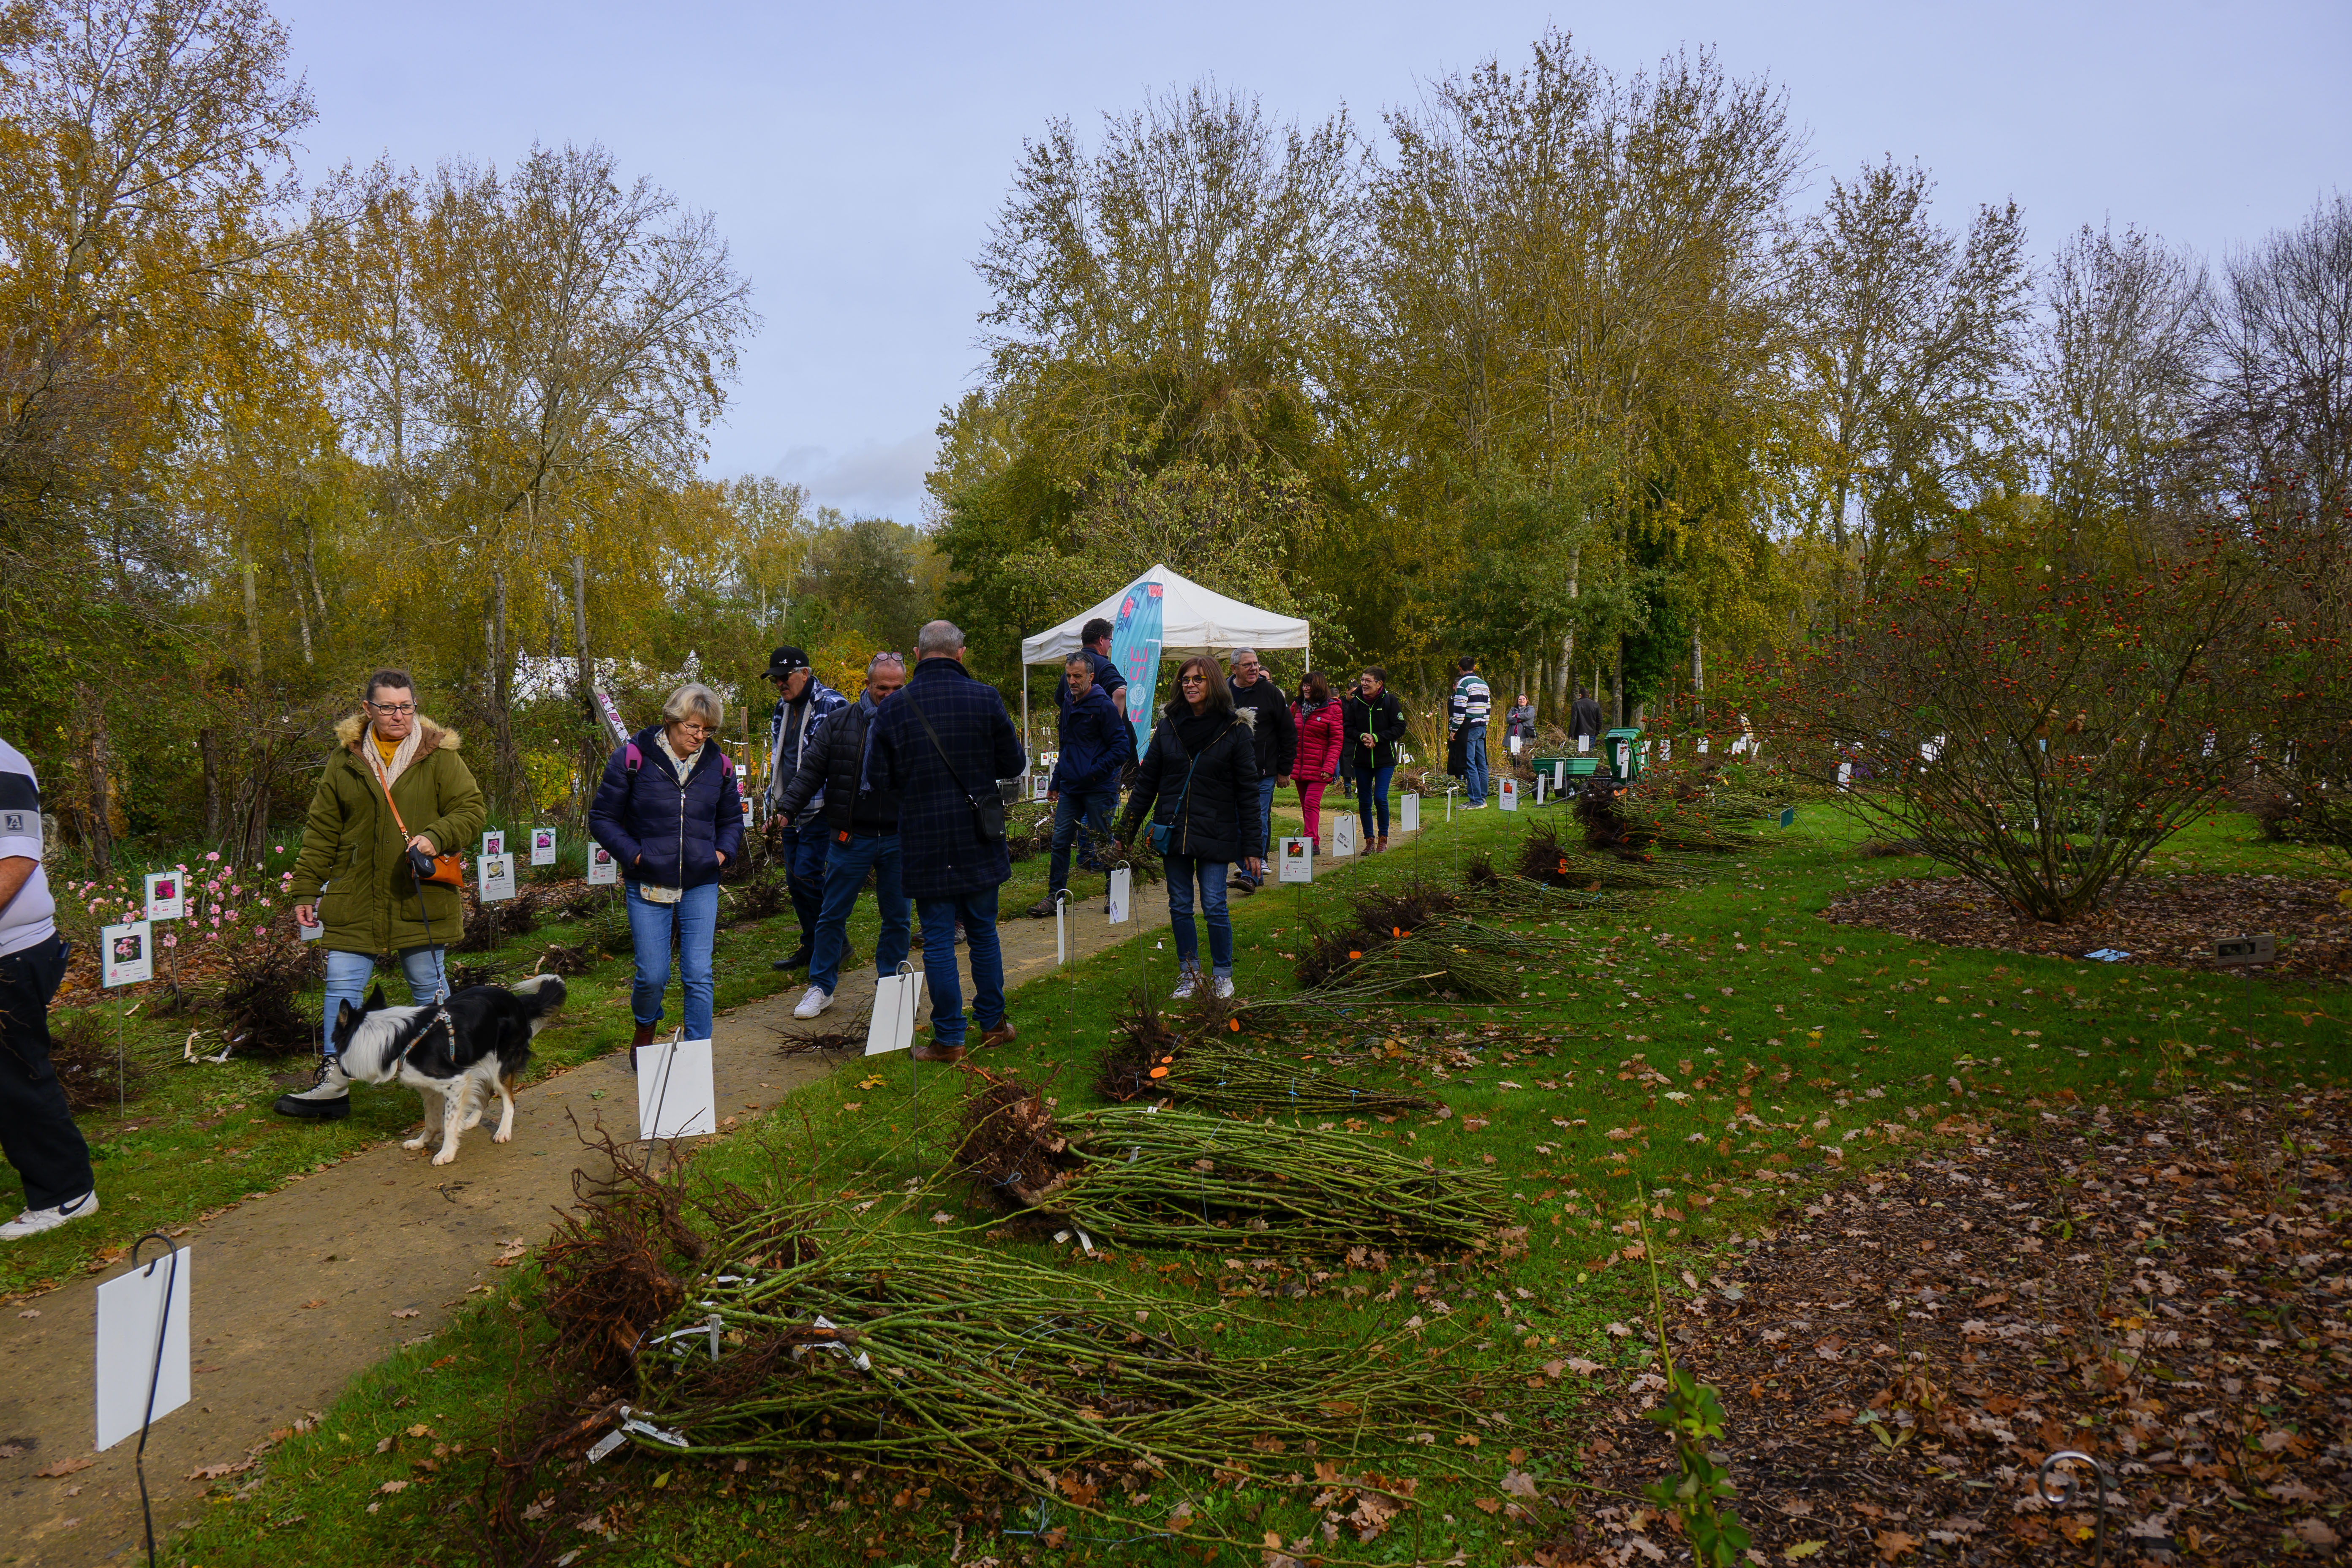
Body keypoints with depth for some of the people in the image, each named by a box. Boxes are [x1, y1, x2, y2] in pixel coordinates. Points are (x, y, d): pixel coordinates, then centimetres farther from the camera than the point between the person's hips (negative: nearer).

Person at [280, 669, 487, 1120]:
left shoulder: (440, 756, 0)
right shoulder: (345, 759, 6)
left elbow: (471, 809, 0)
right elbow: (321, 830, 9)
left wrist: (436, 837, -20)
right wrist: (306, 890, 6)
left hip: (421, 899, -2)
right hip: (355, 899, 2)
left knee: (429, 987, 8)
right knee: (342, 986, 1)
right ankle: (333, 1085, 9)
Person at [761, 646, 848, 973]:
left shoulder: (831, 706, -10)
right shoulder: (781, 710, 15)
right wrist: (775, 806, 21)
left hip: (819, 811, -8)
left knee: (807, 875, -12)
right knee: (794, 880, 9)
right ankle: (812, 946, 20)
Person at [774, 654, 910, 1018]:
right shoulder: (839, 723, 2)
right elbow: (811, 770, 3)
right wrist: (786, 810, -5)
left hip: (899, 840, 1)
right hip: (851, 838, 0)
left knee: (898, 917, 10)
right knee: (833, 916, 6)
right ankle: (821, 987, 20)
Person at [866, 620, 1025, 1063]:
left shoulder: (893, 708, -6)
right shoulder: (985, 698, -6)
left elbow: (877, 778, -1)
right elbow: (1014, 765, 0)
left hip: (924, 843, -1)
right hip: (979, 841, 1)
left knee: (938, 940, 5)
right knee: (983, 932, 16)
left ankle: (948, 1039, 9)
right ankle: (993, 1023, 25)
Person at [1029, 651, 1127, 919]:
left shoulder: (1104, 706, -10)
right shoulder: (1069, 707, 14)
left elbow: (1122, 748, -12)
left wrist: (1094, 773, -19)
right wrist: (1055, 781, 22)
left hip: (1099, 789, -7)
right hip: (1070, 787, 7)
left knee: (1104, 844, 2)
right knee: (1060, 841, 3)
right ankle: (1055, 897, 9)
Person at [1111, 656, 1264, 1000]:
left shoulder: (1234, 731, -4)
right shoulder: (1169, 726, 5)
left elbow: (1247, 792, -2)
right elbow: (1146, 782, 10)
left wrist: (1252, 847, -6)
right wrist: (1125, 833, 7)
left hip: (1215, 835, -3)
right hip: (1173, 830, 3)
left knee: (1214, 906, -2)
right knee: (1180, 906, 8)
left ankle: (1222, 975, 15)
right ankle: (1188, 974, 21)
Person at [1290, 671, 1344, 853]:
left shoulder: (1331, 709, -4)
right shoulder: (1298, 707, 12)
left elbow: (1337, 741, -7)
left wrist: (1329, 767, -16)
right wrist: (1288, 763, 12)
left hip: (1318, 767, -5)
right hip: (1298, 766, 6)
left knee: (1312, 803, -14)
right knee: (1305, 806, 8)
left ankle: (1313, 842, -16)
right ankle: (1312, 842, 15)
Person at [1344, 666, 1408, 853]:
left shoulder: (1390, 701, -6)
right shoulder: (1356, 702, 1)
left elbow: (1400, 728, -7)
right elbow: (1348, 727, 6)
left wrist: (1376, 738, -17)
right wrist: (1362, 737, -14)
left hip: (1385, 760, -3)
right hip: (1361, 760, 3)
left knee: (1380, 798, -11)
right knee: (1364, 802, 6)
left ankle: (1383, 837, 10)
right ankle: (1369, 839, 20)